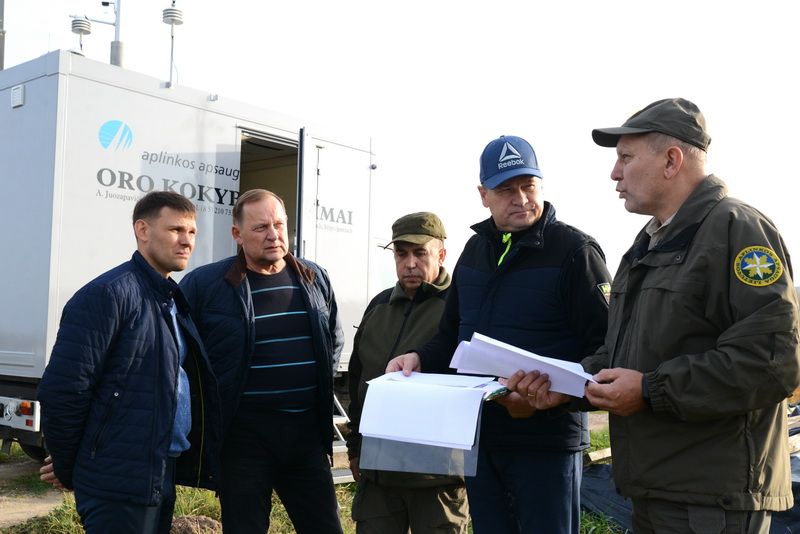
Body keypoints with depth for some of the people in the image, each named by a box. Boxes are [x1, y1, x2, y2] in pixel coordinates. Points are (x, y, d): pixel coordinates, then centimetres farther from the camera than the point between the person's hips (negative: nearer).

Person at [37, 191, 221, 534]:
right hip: (120, 483, -8)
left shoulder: (173, 300, 13)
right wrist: (67, 470, -6)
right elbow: (62, 390, -17)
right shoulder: (109, 294, -14)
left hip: (164, 476, 8)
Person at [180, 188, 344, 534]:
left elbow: (334, 339, 21)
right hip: (243, 436, -3)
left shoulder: (315, 278, 7)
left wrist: (321, 384, 11)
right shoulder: (203, 283, -7)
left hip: (307, 432, 4)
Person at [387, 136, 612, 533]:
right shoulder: (475, 250, 11)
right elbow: (452, 336, 19)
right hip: (480, 436, 6)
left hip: (545, 440, -6)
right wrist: (419, 358, 0)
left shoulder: (574, 250, -10)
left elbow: (605, 351, -14)